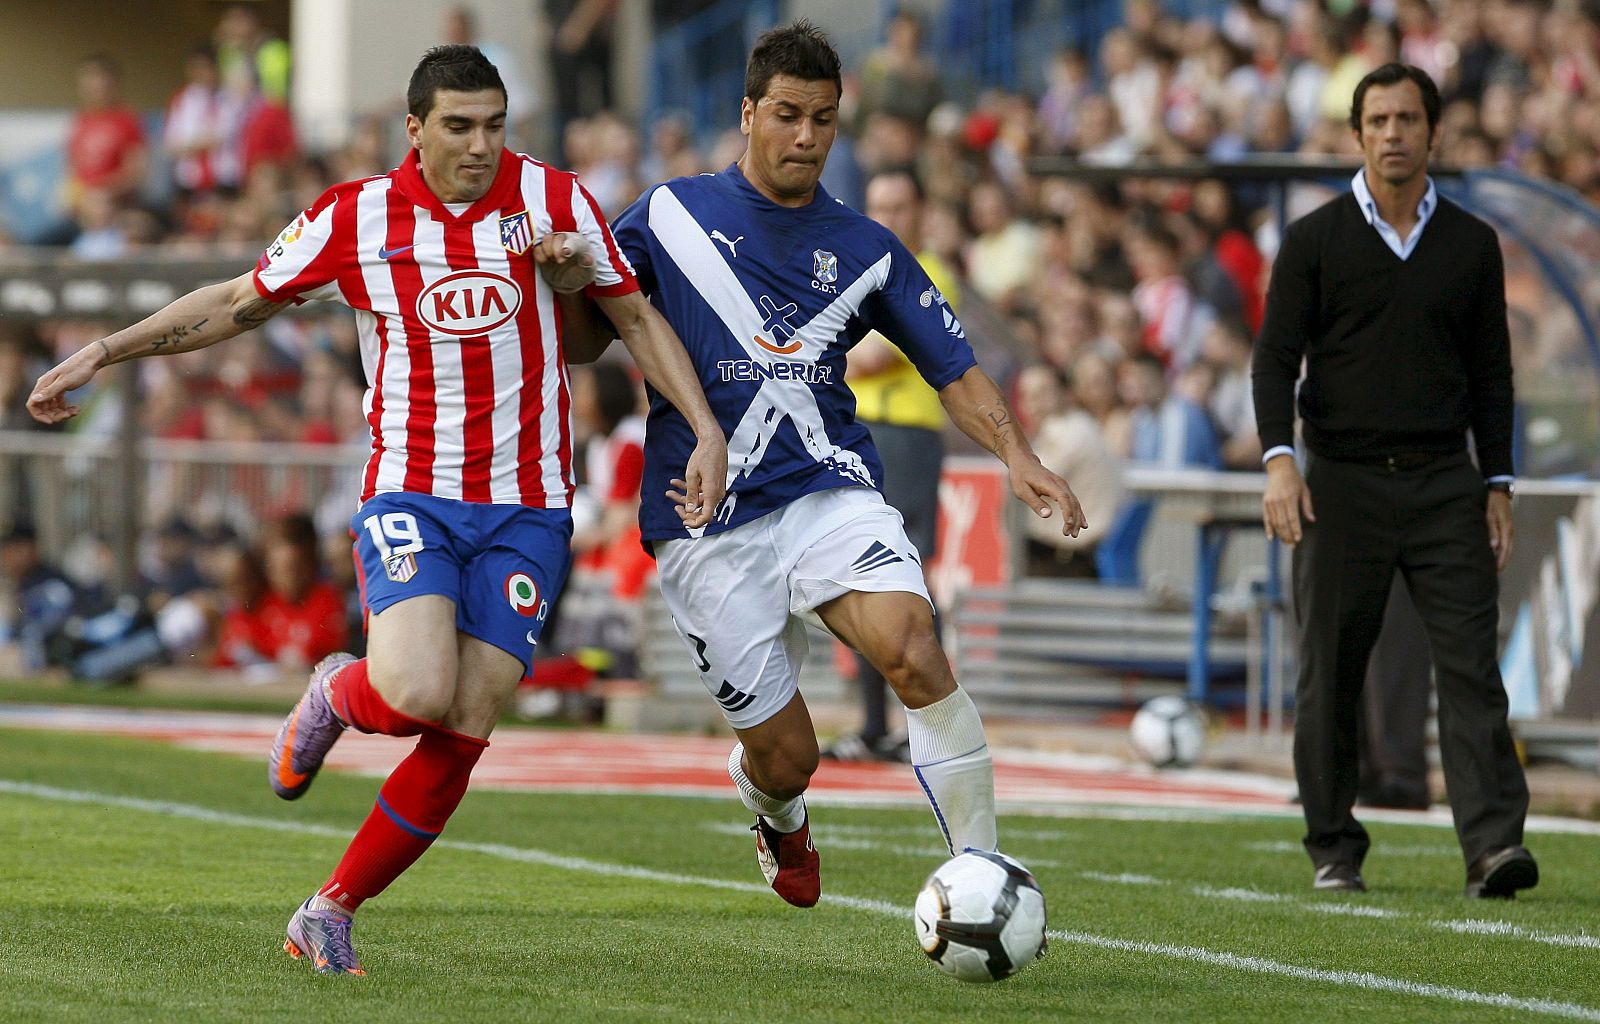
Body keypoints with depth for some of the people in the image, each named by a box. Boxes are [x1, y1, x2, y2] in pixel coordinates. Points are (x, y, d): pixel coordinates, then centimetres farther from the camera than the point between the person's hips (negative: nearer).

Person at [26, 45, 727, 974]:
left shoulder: (553, 200, 0)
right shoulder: (355, 218, -1)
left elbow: (636, 316, 11)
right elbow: (238, 305, 12)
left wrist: (706, 431, 1)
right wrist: (99, 355, 11)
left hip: (527, 506, 1)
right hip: (410, 495, -1)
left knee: (462, 733, -5)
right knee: (415, 695, -25)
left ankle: (331, 912, 12)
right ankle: (336, 697, 13)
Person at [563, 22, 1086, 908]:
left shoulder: (864, 251, 10)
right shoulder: (671, 215, 6)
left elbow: (953, 368, 11)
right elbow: (587, 339, 9)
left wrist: (1016, 456, -7)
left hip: (830, 493, 1)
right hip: (707, 527, -1)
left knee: (910, 644, -30)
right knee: (785, 758, 0)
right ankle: (776, 815, 41)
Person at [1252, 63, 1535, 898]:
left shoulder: (1471, 244, 10)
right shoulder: (1314, 240, 3)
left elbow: (1492, 372, 14)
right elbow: (1275, 357, 0)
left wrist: (1498, 485, 8)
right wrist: (1279, 461, -14)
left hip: (1445, 483, 1)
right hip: (1343, 483, -1)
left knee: (1471, 664, -10)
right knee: (1330, 677, 2)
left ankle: (1492, 844, -17)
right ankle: (1334, 852, 13)